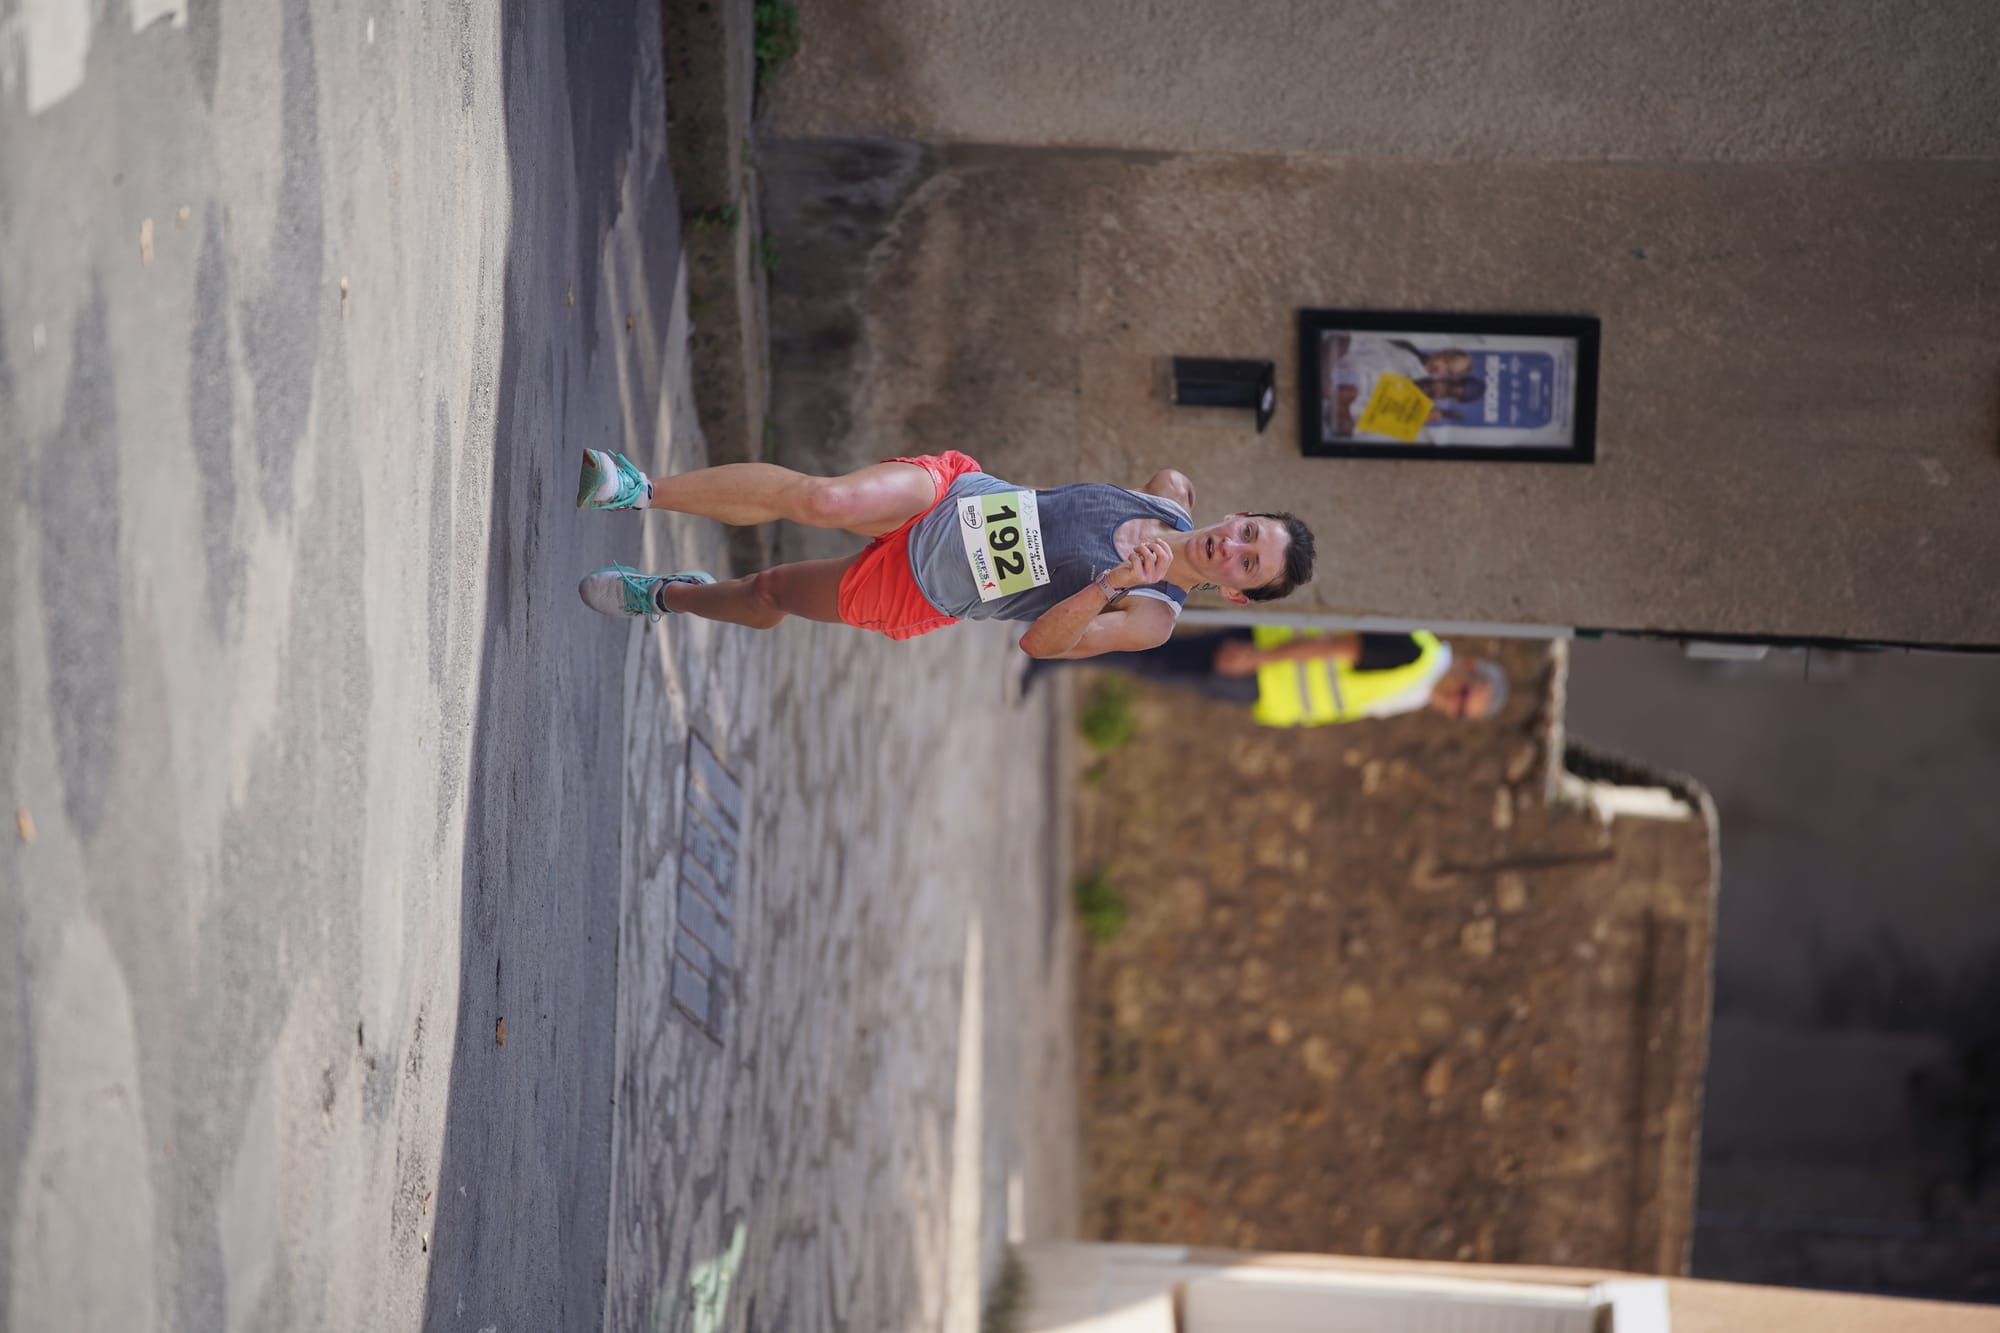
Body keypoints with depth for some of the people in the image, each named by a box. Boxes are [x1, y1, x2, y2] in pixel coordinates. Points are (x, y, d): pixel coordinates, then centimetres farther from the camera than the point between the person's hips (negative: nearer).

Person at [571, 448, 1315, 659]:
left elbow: (1041, 643, -23)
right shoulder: (1173, 504, -2)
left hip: (918, 598, -2)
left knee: (767, 594, 2)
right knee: (822, 501, -25)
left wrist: (1109, 586, -36)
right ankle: (642, 493, -15)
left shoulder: (1152, 619, -14)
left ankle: (674, 596, 33)